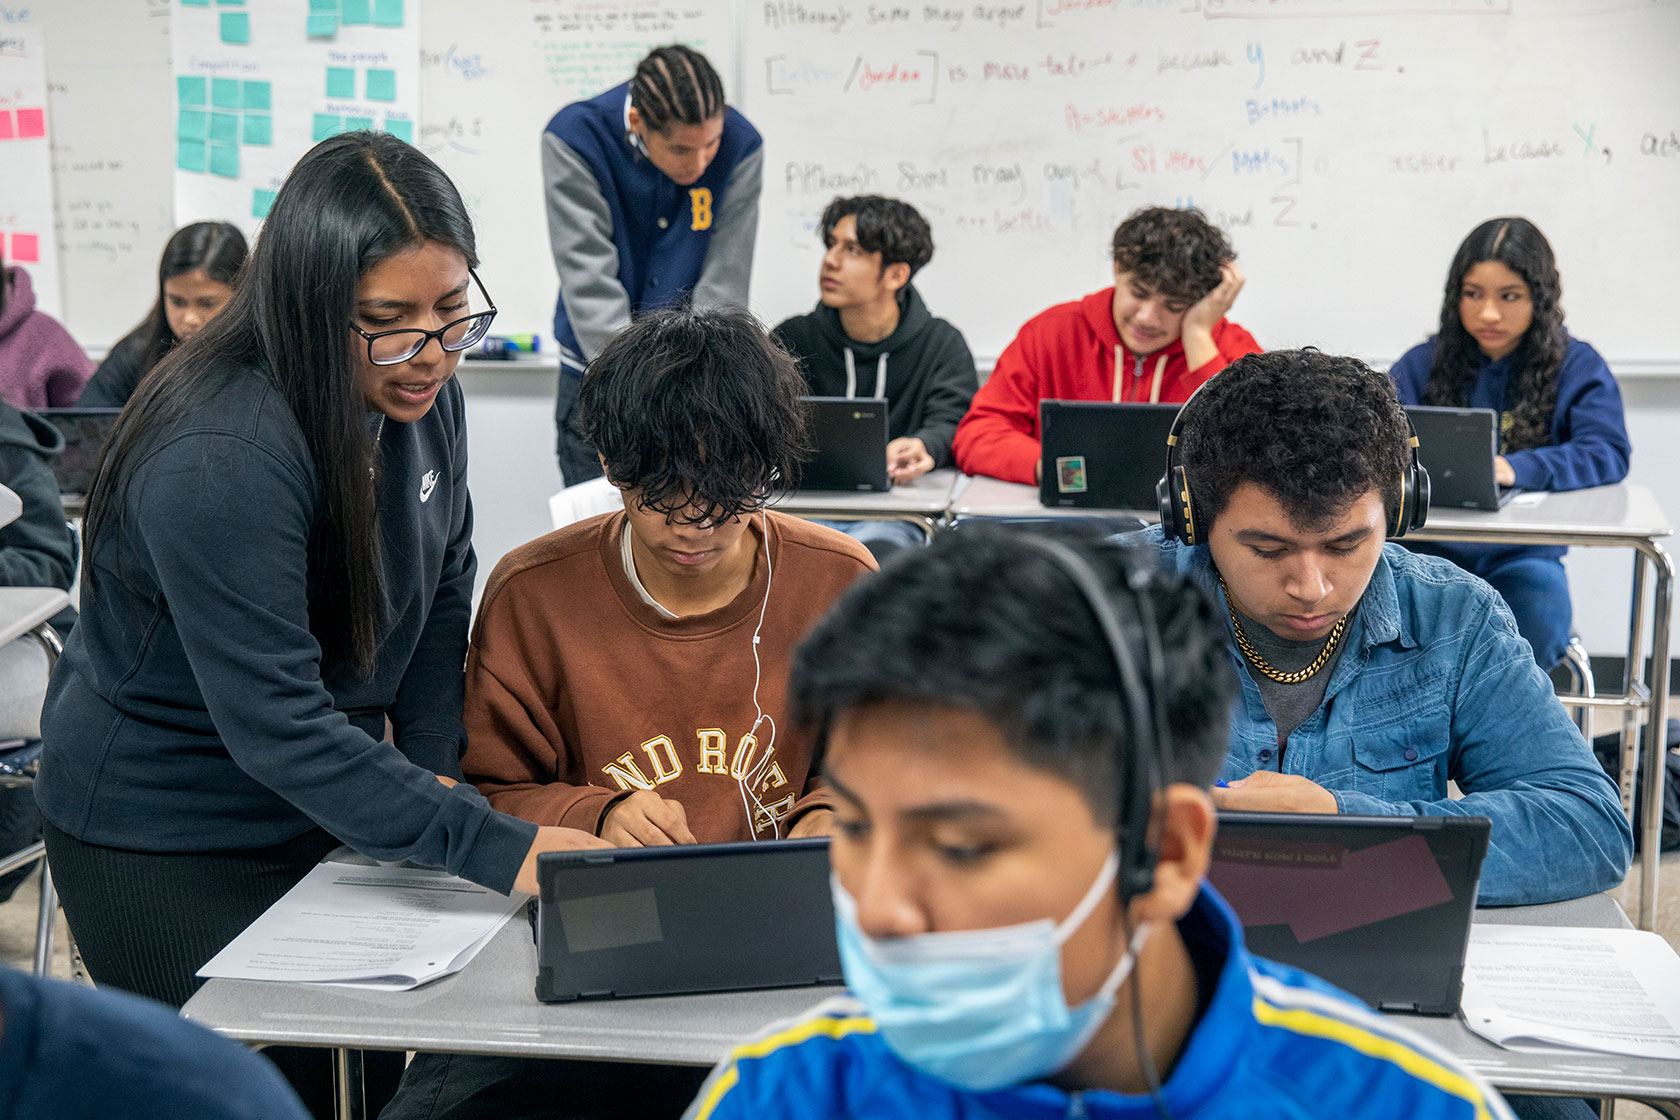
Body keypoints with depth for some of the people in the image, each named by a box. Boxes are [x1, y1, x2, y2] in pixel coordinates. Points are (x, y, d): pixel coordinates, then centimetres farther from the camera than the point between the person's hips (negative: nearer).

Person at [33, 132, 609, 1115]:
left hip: (331, 810, 7)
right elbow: (281, 727, -32)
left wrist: (435, 768, -6)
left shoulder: (424, 393, -7)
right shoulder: (217, 460, -31)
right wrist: (492, 846, -36)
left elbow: (443, 588, 7)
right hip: (167, 839, -7)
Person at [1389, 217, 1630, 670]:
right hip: (1430, 544, 1)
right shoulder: (1423, 364, 10)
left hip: (1522, 553, 0)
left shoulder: (1578, 366, 6)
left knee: (1541, 616, -32)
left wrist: (1516, 468, -27)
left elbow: (1608, 453, -9)